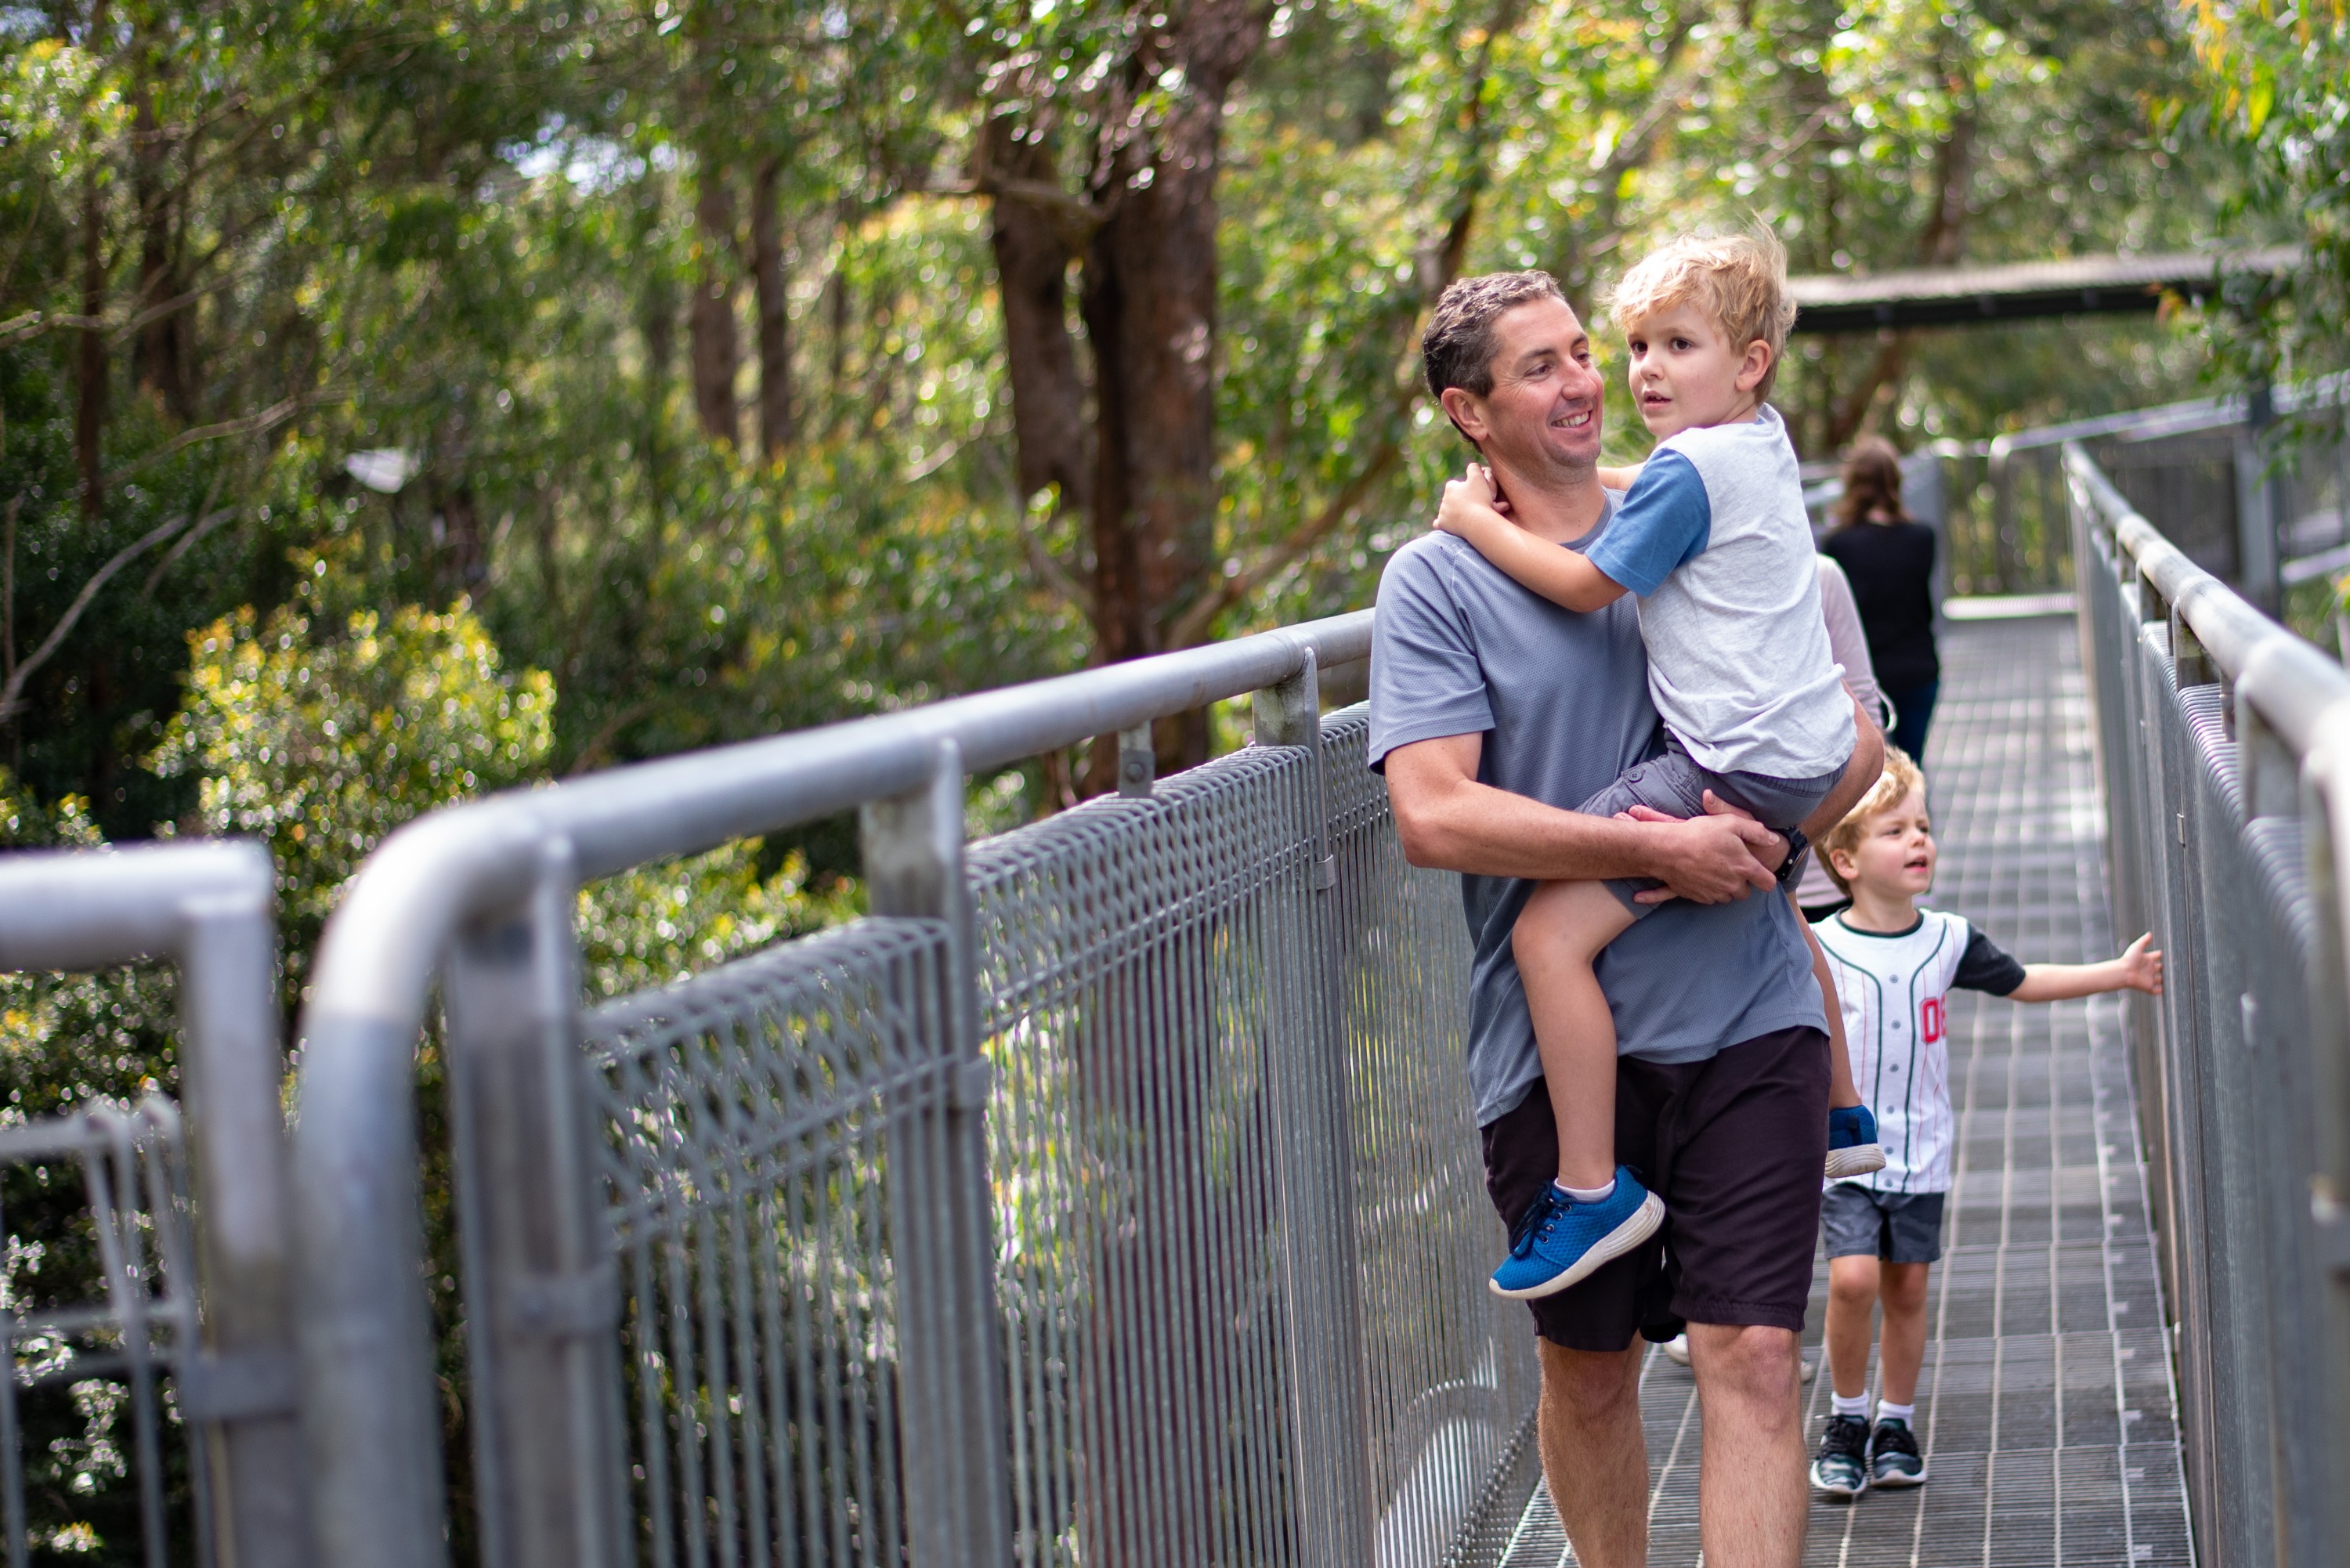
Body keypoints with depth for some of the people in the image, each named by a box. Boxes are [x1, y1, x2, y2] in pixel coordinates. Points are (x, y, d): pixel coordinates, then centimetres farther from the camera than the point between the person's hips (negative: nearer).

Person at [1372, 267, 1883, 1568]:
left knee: (1752, 1356, -8)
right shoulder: (1437, 583, -1)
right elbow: (1433, 816, -14)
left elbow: (1852, 733, 14)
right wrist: (1657, 849, -18)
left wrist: (1771, 829, -7)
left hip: (1748, 1023, 2)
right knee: (1586, 1367, 12)